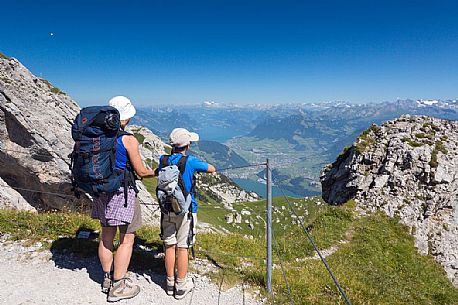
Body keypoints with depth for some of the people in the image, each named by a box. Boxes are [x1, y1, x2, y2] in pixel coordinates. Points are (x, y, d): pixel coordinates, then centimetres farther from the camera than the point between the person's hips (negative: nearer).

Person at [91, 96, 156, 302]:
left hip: (102, 190, 7)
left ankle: (107, 279, 33)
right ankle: (118, 287, 14)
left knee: (106, 236, 18)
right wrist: (157, 172, 7)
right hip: (122, 193, -7)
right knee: (127, 239, 5)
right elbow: (141, 172, -12)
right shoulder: (129, 140, -17)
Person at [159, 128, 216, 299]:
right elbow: (212, 169, -1)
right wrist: (200, 167, 18)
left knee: (170, 246, 13)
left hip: (167, 210, 4)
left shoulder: (163, 161, -3)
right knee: (182, 248, 6)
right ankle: (181, 286, 19)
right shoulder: (190, 162, -14)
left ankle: (170, 283, 27)